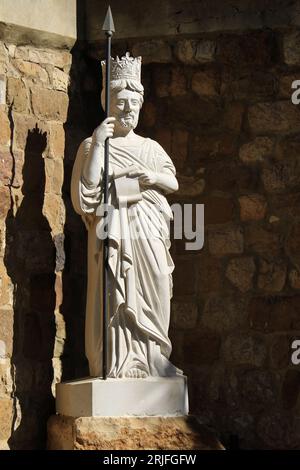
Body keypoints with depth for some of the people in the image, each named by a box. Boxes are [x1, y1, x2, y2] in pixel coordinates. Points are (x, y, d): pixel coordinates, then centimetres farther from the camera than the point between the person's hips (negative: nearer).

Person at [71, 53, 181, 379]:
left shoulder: (150, 147, 18)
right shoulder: (93, 146, 5)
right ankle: (119, 364, -8)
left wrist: (154, 178, -2)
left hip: (149, 233, 4)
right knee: (116, 298, -9)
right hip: (114, 229, -4)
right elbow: (86, 190, -8)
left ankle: (150, 361, 5)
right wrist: (97, 145, -12)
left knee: (150, 298, 0)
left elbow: (174, 183, 19)